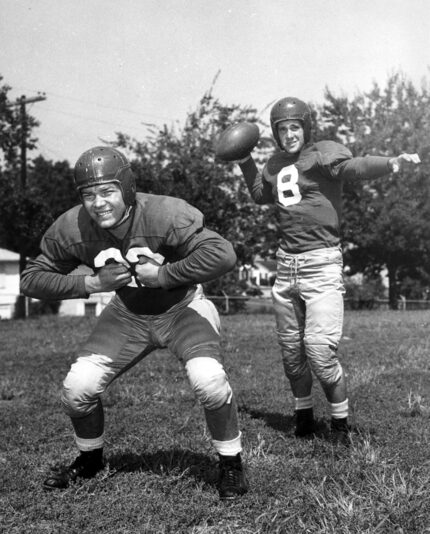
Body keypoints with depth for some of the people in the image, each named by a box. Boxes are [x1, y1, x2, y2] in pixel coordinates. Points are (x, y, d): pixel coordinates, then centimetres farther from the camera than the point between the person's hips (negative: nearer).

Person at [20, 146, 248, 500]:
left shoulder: (165, 214, -31)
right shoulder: (71, 229, -18)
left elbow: (223, 255, -39)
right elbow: (32, 279, -8)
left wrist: (161, 275, -33)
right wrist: (91, 283, -22)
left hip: (183, 308, -4)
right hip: (128, 315, 4)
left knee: (209, 380, -28)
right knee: (77, 388, -6)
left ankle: (231, 464, 0)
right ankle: (89, 460, 26)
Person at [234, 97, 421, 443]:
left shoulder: (323, 153, -5)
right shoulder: (277, 164, 15)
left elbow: (353, 166, -27)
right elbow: (260, 195, 35)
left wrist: (392, 164, -45)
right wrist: (245, 161, 26)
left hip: (322, 262, -7)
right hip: (286, 264, 7)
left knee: (320, 350, -12)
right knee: (291, 352, 13)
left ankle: (341, 425, 9)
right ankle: (303, 416, 33)